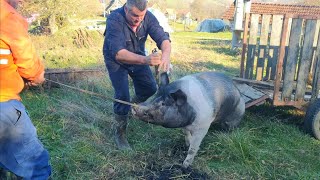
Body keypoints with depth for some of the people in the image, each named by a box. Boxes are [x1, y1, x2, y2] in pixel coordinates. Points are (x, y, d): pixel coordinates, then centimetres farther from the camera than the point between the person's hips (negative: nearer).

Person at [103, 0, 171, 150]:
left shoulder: (148, 17, -23)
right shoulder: (114, 19, -35)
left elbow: (163, 38, -29)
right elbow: (118, 53, -46)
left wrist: (166, 56, -53)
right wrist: (145, 60, -61)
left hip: (138, 56, 5)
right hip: (116, 60, -4)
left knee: (150, 88, 5)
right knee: (122, 95, -14)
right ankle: (119, 133, 6)